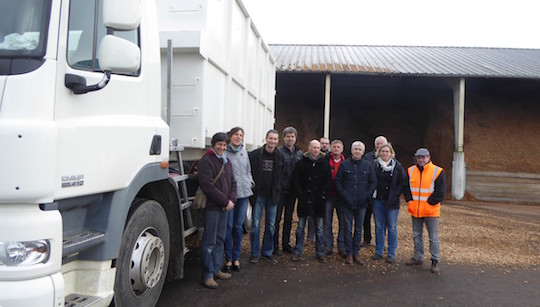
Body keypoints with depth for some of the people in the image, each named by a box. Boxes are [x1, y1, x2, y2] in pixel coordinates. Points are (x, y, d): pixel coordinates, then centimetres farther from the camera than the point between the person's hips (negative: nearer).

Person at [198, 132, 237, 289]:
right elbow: (209, 187, -17)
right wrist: (226, 201, -14)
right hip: (212, 207, -8)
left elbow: (232, 183, 16)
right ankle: (207, 275, 7)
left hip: (224, 207, 8)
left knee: (220, 239, 15)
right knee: (209, 242, -2)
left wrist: (231, 200, -1)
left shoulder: (226, 161, 16)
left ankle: (216, 269, 27)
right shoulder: (205, 162, -10)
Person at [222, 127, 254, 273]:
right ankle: (228, 259, 14)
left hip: (243, 193, 5)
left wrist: (250, 182, 7)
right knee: (228, 226, 1)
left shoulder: (244, 151, 12)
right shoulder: (224, 152, -5)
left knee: (239, 226, 11)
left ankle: (236, 258, 22)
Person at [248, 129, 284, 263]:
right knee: (256, 224, 1)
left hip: (272, 195, 3)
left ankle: (267, 251, 24)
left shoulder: (280, 157, 3)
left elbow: (282, 176, 9)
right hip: (258, 195, -2)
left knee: (271, 225, 10)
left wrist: (277, 191, 2)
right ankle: (255, 253, 13)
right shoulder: (255, 154, -5)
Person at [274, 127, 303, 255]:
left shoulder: (300, 153, 9)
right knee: (277, 218, 0)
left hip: (293, 190, 5)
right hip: (280, 189, -5)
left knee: (289, 218, 14)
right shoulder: (278, 152, -8)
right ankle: (275, 246, 10)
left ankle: (286, 243, 27)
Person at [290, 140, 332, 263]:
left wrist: (323, 194, -5)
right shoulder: (302, 163, 0)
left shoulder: (325, 163, 4)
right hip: (304, 200, -1)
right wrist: (300, 194, -8)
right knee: (300, 227, 7)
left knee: (319, 228, 8)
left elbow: (329, 181, 5)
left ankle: (320, 253, 18)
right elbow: (295, 180, 0)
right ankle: (298, 252, 17)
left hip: (319, 201, 1)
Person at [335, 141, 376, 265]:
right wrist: (343, 194, -7)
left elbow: (373, 182, 7)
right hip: (347, 203, -1)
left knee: (359, 229, 10)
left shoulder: (368, 165, 4)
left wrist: (367, 195, -4)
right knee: (348, 228, 4)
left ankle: (356, 252, 21)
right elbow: (337, 181, 3)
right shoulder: (344, 164, 1)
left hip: (362, 203, 1)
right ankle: (349, 253, 14)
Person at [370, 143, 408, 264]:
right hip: (377, 200, 2)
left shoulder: (397, 166, -2)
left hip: (391, 202, -2)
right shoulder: (374, 164, 2)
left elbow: (403, 183, -1)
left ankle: (391, 254, 14)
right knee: (379, 226, 10)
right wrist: (372, 194, -2)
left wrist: (395, 195, -8)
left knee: (392, 227, 4)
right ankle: (379, 251, 22)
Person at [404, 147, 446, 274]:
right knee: (417, 235, 15)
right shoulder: (410, 171, 6)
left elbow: (441, 192, -7)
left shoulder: (438, 172, -6)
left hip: (431, 210, -4)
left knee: (433, 237, 1)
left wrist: (429, 202, -10)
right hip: (415, 210, 4)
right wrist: (410, 200, -1)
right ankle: (418, 258, 27)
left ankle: (435, 261, 11)